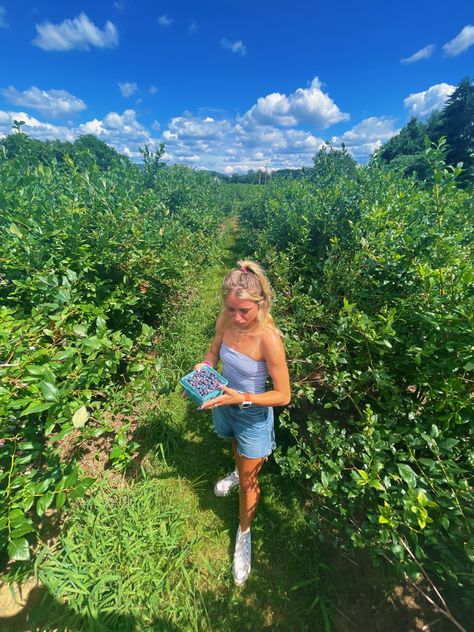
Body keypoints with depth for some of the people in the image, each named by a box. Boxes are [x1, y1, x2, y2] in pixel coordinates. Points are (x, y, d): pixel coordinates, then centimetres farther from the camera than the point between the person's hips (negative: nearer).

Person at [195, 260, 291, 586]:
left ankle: (244, 534, 50)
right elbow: (215, 352, 2)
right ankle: (239, 470, 72)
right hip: (224, 405, 5)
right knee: (236, 446, 36)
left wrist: (242, 398, -32)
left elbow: (283, 395, -24)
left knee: (248, 481, 17)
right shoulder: (226, 320, -18)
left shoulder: (269, 338, -33)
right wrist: (202, 367, -18)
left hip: (253, 415, -4)